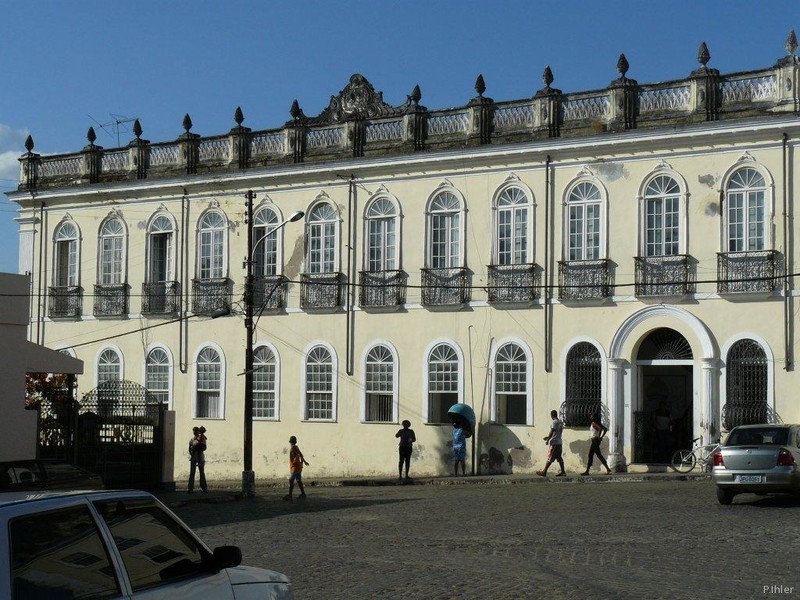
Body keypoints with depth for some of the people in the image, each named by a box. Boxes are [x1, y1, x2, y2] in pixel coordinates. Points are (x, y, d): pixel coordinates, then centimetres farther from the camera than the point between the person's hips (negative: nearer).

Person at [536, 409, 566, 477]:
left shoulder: (554, 422, -14)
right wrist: (548, 437, 27)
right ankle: (562, 471, 10)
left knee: (550, 458, -6)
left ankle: (544, 472, -3)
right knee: (559, 458, 11)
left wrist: (547, 440, -9)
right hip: (559, 442, 9)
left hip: (554, 443, -9)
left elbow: (552, 432, -17)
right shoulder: (560, 422, 13)